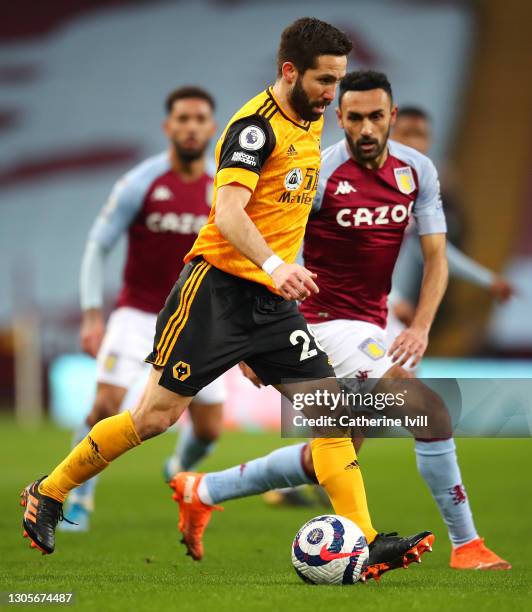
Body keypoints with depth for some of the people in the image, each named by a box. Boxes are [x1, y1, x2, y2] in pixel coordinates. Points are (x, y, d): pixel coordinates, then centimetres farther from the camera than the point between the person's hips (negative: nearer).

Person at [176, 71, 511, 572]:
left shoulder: (418, 170, 1)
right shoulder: (320, 174, -16)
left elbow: (435, 257, 1)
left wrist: (421, 326, -14)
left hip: (371, 324, 7)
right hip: (331, 320, -7)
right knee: (430, 414, -18)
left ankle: (206, 489, 26)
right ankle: (466, 545, -10)